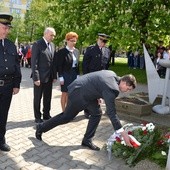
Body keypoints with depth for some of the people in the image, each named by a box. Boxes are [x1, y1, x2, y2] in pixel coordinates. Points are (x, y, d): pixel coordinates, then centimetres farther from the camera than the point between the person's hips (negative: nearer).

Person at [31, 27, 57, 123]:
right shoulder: (37, 44, -10)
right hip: (40, 77, -6)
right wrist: (36, 77, -18)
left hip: (49, 77, 6)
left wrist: (54, 76, 8)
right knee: (37, 98, 7)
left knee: (48, 97, 14)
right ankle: (37, 117, 18)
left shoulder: (52, 45, 11)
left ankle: (46, 115, 27)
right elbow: (34, 62, -14)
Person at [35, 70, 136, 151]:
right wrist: (123, 133, -28)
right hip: (78, 93, -9)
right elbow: (111, 112, -30)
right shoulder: (111, 88, -29)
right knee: (67, 117, 7)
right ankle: (41, 128, 27)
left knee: (97, 113, 6)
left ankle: (87, 140, 16)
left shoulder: (112, 75, -1)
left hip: (85, 90, 9)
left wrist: (97, 96, 15)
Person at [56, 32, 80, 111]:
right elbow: (59, 65, -10)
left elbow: (77, 64, 11)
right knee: (65, 93, 5)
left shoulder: (77, 51, 8)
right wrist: (61, 77, -13)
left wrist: (77, 75, 6)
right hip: (65, 75, -5)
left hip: (74, 75, 5)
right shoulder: (62, 51, -9)